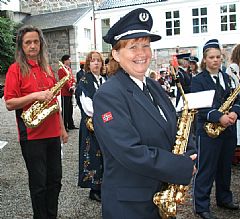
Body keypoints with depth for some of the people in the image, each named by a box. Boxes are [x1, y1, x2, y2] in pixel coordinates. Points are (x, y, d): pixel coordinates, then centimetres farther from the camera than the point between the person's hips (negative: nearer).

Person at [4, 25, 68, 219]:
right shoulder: (16, 69, -5)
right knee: (38, 183, 4)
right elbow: (10, 104, -10)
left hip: (52, 133, 6)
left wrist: (62, 127, 15)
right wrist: (34, 96, -23)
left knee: (55, 180, 13)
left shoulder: (47, 68, 12)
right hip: (31, 135, -5)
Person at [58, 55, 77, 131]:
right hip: (65, 93, -9)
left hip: (70, 93, 9)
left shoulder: (69, 69, 16)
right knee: (65, 110, -3)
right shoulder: (61, 70, -12)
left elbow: (72, 78, 16)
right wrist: (70, 88, -14)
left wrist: (73, 86, -1)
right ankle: (64, 126, 4)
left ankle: (71, 125, 24)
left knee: (70, 109, 14)